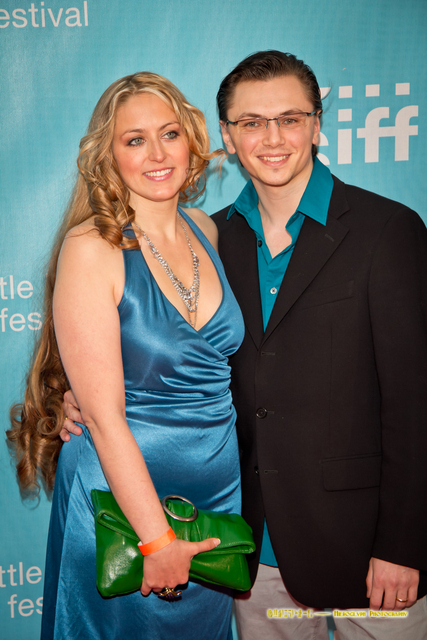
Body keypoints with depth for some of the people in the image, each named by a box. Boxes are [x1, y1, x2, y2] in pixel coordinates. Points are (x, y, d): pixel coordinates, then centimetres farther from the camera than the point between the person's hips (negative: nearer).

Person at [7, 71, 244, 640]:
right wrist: (157, 539, -17)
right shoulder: (91, 248, -17)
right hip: (122, 489, -5)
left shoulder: (205, 230, 1)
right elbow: (103, 415, -19)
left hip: (220, 486, 6)